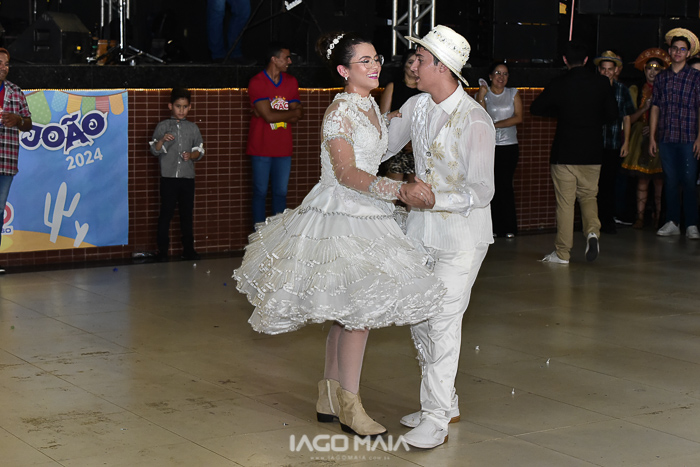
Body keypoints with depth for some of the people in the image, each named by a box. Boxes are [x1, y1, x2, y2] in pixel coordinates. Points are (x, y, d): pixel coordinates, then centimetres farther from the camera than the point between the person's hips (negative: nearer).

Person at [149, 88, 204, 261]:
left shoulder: (193, 127, 11)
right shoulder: (163, 127, 3)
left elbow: (200, 150, 11)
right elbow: (154, 150, -2)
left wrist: (192, 155, -10)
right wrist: (162, 140, -21)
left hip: (187, 177, 3)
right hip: (168, 176, -2)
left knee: (187, 214, 8)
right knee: (166, 214, 0)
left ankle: (188, 249, 15)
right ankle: (162, 251, 5)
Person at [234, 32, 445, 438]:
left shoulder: (371, 106, 13)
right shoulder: (340, 111, -14)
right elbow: (346, 173, -23)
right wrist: (396, 190, -35)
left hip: (365, 215, 9)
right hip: (340, 214, -9)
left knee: (348, 312, 12)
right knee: (358, 306, -9)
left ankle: (329, 398, 21)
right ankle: (348, 404, 1)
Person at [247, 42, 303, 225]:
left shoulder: (291, 82, 8)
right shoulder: (257, 82, -9)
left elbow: (296, 118, 0)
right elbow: (268, 116, -19)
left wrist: (271, 113, -14)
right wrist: (293, 112, -5)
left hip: (283, 149, 5)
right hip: (261, 148, -4)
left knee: (281, 193, 8)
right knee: (260, 193, 1)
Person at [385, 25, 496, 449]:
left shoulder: (475, 121, -20)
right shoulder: (416, 107, 2)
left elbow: (481, 192, -20)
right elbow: (380, 147, 19)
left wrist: (434, 199, -29)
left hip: (462, 236, -7)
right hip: (422, 229, 8)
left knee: (444, 321, -10)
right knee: (419, 317, 13)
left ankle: (436, 420, -2)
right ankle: (445, 402, 29)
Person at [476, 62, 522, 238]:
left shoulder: (513, 94, 8)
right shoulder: (483, 94, 4)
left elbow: (518, 118, -3)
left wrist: (495, 124, -10)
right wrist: (481, 97, -15)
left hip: (509, 146, 1)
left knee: (506, 185, -2)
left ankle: (509, 228, 5)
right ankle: (493, 228, 3)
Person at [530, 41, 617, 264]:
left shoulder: (558, 84, -7)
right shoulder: (602, 83, -2)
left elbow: (536, 108, 4)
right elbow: (612, 113, 5)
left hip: (564, 152, -2)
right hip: (592, 153, 2)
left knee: (564, 201, 3)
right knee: (588, 196, 18)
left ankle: (562, 252, 6)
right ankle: (592, 230, -8)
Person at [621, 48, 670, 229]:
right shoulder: (636, 90, 9)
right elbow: (630, 119, 4)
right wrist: (644, 108, -11)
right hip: (641, 139, 1)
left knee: (659, 180, -2)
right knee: (642, 179, -3)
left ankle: (658, 217, 4)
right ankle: (640, 218, -2)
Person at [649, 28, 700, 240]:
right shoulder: (661, 78, 10)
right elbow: (655, 108, 13)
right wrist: (652, 137, 8)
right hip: (665, 138, 3)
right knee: (670, 181, 7)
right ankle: (672, 223, 14)